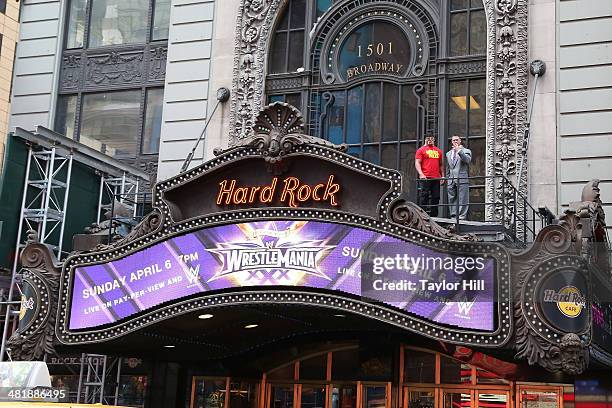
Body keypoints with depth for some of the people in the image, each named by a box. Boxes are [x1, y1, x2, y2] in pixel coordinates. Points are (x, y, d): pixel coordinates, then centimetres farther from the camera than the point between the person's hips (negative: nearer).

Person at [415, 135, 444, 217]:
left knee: (435, 198, 5)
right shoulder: (421, 150, 4)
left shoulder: (439, 151, 18)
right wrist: (421, 174, -17)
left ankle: (433, 215, 10)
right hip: (425, 178, -5)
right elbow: (417, 163, -4)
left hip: (436, 178, 5)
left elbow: (441, 165, 22)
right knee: (424, 197, -6)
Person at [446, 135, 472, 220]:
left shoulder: (466, 151, 7)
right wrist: (447, 178, 16)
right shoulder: (448, 153, 22)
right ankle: (453, 217, 8)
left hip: (462, 179, -5)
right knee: (452, 199, 4)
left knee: (462, 199, -8)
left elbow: (467, 160, -14)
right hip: (451, 180, 5)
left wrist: (459, 151, -18)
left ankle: (462, 217, -9)